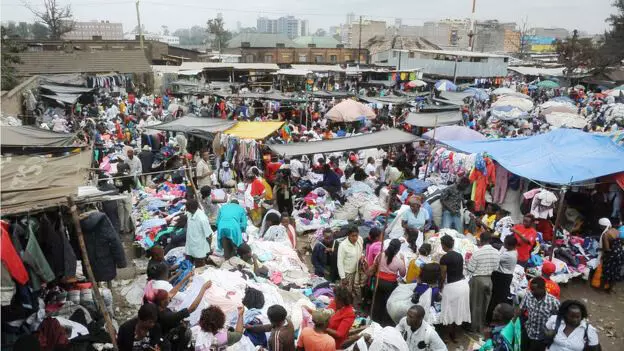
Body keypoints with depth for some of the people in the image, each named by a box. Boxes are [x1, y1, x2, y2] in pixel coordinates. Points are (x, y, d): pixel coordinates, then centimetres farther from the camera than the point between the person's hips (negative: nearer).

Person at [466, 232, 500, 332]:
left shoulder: (477, 252, -21)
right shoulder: (496, 252, -5)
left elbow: (470, 269, -15)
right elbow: (496, 268, 3)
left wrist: (468, 261, 3)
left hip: (477, 279, -5)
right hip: (489, 279, 5)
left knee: (475, 304, 10)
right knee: (485, 303, 19)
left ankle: (474, 327, 20)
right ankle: (482, 325, 33)